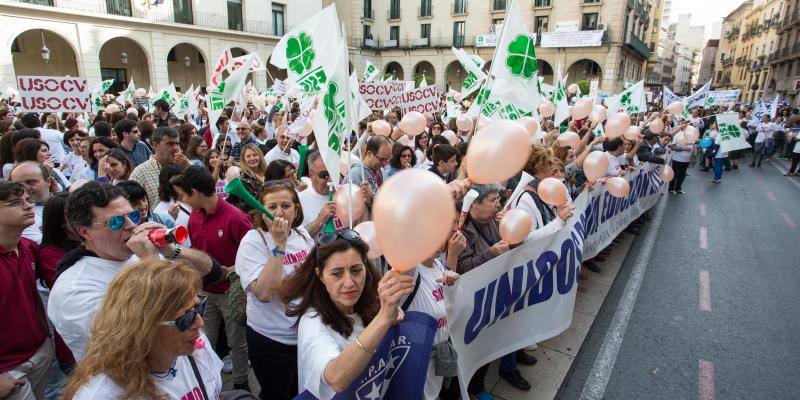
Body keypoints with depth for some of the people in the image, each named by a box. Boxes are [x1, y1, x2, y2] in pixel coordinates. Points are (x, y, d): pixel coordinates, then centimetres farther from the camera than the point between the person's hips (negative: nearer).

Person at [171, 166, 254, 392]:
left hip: (231, 292, -5)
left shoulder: (235, 218, -22)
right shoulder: (194, 216, 0)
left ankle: (241, 384, 34)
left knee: (237, 342, 14)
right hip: (204, 291, 6)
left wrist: (232, 270, -25)